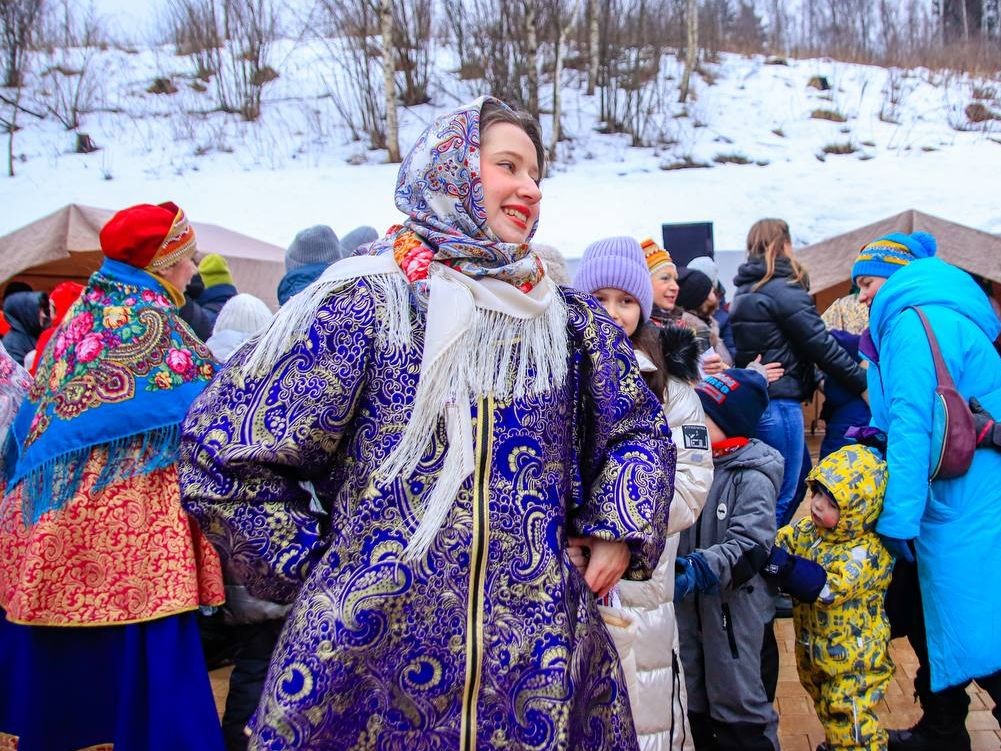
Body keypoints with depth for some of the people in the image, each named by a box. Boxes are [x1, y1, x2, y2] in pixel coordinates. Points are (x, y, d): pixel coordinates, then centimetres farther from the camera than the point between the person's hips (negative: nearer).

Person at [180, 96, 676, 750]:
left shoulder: (567, 318, 7)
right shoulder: (364, 302, -6)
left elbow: (640, 430, 19)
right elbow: (225, 447, -5)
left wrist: (616, 536, 5)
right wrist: (315, 564, -4)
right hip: (372, 644, -3)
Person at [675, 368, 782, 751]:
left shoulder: (753, 477, -15)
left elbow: (750, 545, -23)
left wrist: (702, 569, -34)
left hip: (732, 602, -7)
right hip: (686, 599, 7)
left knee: (736, 696, 4)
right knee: (689, 694, 19)